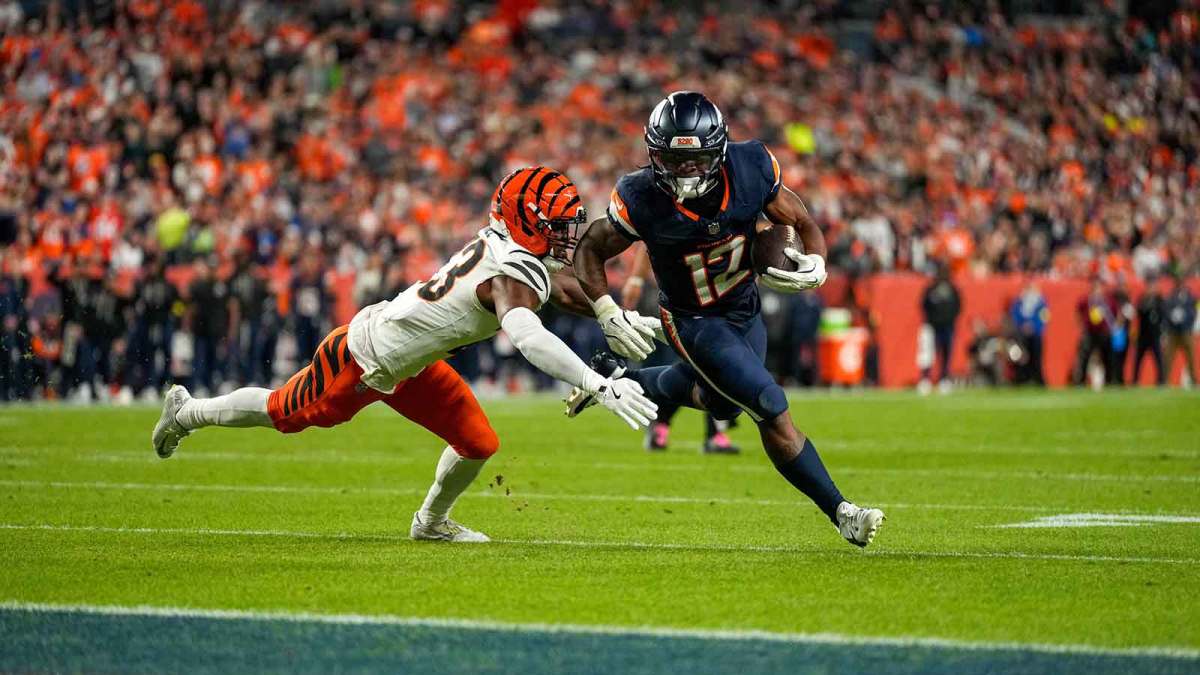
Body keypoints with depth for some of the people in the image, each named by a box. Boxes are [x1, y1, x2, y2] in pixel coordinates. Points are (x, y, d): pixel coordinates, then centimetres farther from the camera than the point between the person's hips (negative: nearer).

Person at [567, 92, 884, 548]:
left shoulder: (750, 170, -23)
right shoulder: (641, 200, -28)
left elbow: (803, 225, -9)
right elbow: (590, 251, -12)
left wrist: (814, 264, -30)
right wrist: (607, 314, -26)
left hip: (746, 308, 5)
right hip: (694, 322, -5)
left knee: (720, 402, 29)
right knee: (772, 412, -14)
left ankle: (614, 377, 49)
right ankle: (841, 513, -2)